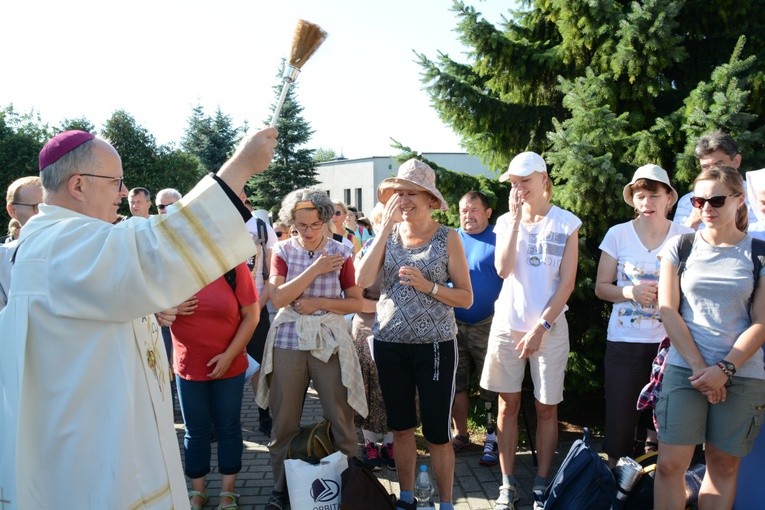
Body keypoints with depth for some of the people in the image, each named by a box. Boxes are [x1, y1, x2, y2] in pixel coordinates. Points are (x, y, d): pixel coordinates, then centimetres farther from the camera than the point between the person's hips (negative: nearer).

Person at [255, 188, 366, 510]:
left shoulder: (341, 253, 0)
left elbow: (356, 303, 1)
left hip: (329, 342, 0)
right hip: (288, 342, 1)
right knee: (284, 421, 10)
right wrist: (314, 270, -16)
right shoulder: (282, 251, 1)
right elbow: (278, 298, -10)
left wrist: (318, 303, -12)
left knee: (340, 419, 5)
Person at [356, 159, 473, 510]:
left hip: (434, 345, -3)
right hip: (389, 344, 3)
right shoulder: (387, 234, 3)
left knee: (437, 433, 5)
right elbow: (363, 280, -12)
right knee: (401, 428, 16)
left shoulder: (447, 238, -5)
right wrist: (385, 229, -13)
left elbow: (466, 298, -5)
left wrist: (427, 286, -20)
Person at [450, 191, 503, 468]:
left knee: (491, 386, 4)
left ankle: (492, 439, 17)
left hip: (488, 326, -4)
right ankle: (460, 433, 28)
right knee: (455, 383, 12)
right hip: (453, 325, 4)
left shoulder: (499, 239, -3)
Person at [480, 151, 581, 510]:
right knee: (508, 404, 6)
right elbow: (503, 270, -10)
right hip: (507, 325, 2)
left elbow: (567, 282, -5)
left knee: (546, 408, 6)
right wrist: (517, 217, -12)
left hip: (549, 326, -2)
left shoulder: (567, 223, -1)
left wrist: (541, 328, -11)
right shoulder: (506, 221, 5)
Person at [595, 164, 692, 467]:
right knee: (619, 421, 2)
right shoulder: (617, 234, 0)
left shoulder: (685, 237, 0)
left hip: (669, 342, 0)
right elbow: (601, 287, 4)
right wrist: (630, 292, -15)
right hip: (624, 342, 0)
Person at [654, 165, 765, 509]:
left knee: (724, 465, 8)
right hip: (684, 370, 0)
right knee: (669, 464, -3)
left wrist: (724, 369, -11)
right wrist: (699, 365, -8)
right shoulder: (679, 248, 4)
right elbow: (668, 311, 0)